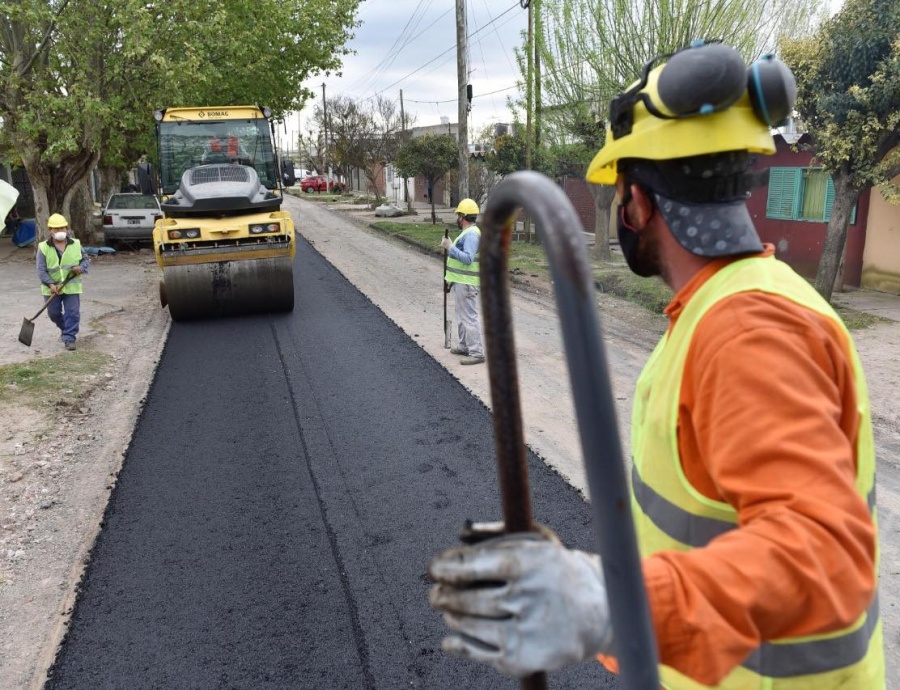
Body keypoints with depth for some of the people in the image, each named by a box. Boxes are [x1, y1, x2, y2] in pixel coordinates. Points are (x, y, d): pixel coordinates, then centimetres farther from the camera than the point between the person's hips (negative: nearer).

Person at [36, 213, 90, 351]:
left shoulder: (76, 244, -1)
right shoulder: (43, 247, -7)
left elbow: (85, 259, 11)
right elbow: (41, 270, -8)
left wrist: (81, 268, -12)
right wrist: (50, 284, -20)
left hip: (71, 286, 0)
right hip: (52, 288, 0)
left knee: (73, 313, -5)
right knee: (54, 313, 12)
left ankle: (69, 338, 3)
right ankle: (65, 329, 39)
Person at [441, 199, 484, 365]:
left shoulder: (471, 234, -18)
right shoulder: (468, 232, 15)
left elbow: (468, 258, -28)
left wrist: (450, 247, -25)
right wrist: (450, 246, 16)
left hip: (466, 283, -11)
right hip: (462, 281, 11)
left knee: (470, 317, -9)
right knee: (462, 314, 20)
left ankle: (477, 353, -7)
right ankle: (465, 346, 31)